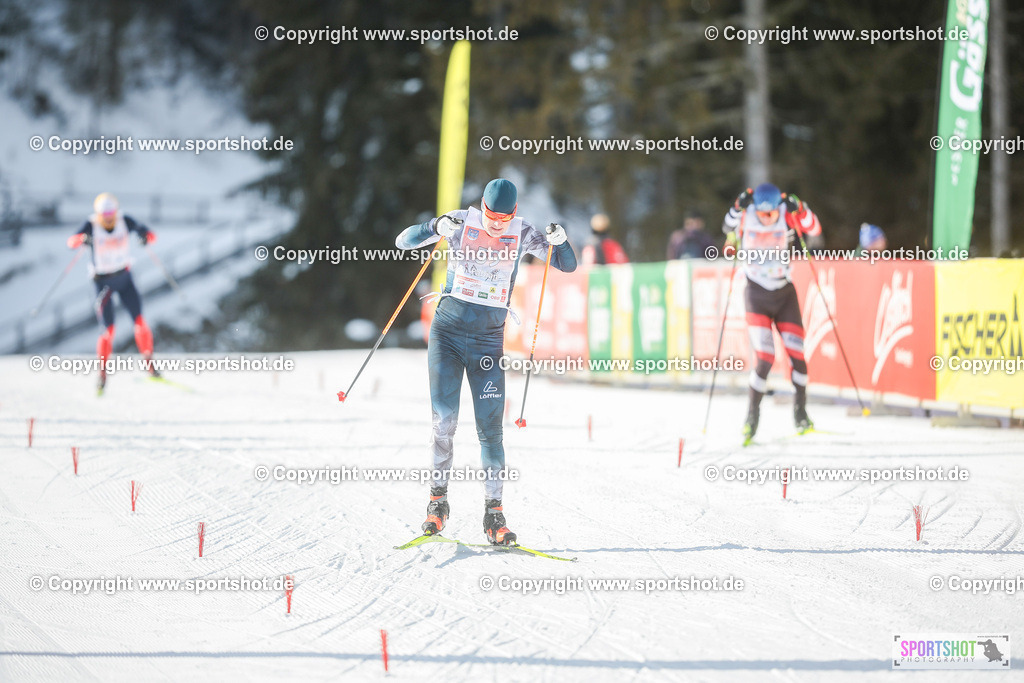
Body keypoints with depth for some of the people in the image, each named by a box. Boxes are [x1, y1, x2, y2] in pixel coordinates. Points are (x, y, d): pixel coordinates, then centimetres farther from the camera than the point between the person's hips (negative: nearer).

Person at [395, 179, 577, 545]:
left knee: (490, 428, -4)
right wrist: (436, 228, -27)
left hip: (488, 339, 1)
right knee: (444, 418, -10)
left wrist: (559, 242, -20)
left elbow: (568, 266, 3)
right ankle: (438, 498, 5)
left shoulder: (522, 233, 1)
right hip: (448, 332, -1)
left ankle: (494, 514, 1)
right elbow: (404, 241, -7)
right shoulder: (461, 222, -3)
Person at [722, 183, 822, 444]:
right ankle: (752, 417, 0)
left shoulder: (787, 217, -7)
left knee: (796, 354, -1)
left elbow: (814, 229, -14)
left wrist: (798, 209, -30)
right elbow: (729, 228, -20)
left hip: (785, 294, 2)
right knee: (764, 358, -13)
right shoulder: (747, 218, -8)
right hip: (757, 295, -2)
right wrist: (738, 208, -35)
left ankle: (801, 414, 18)